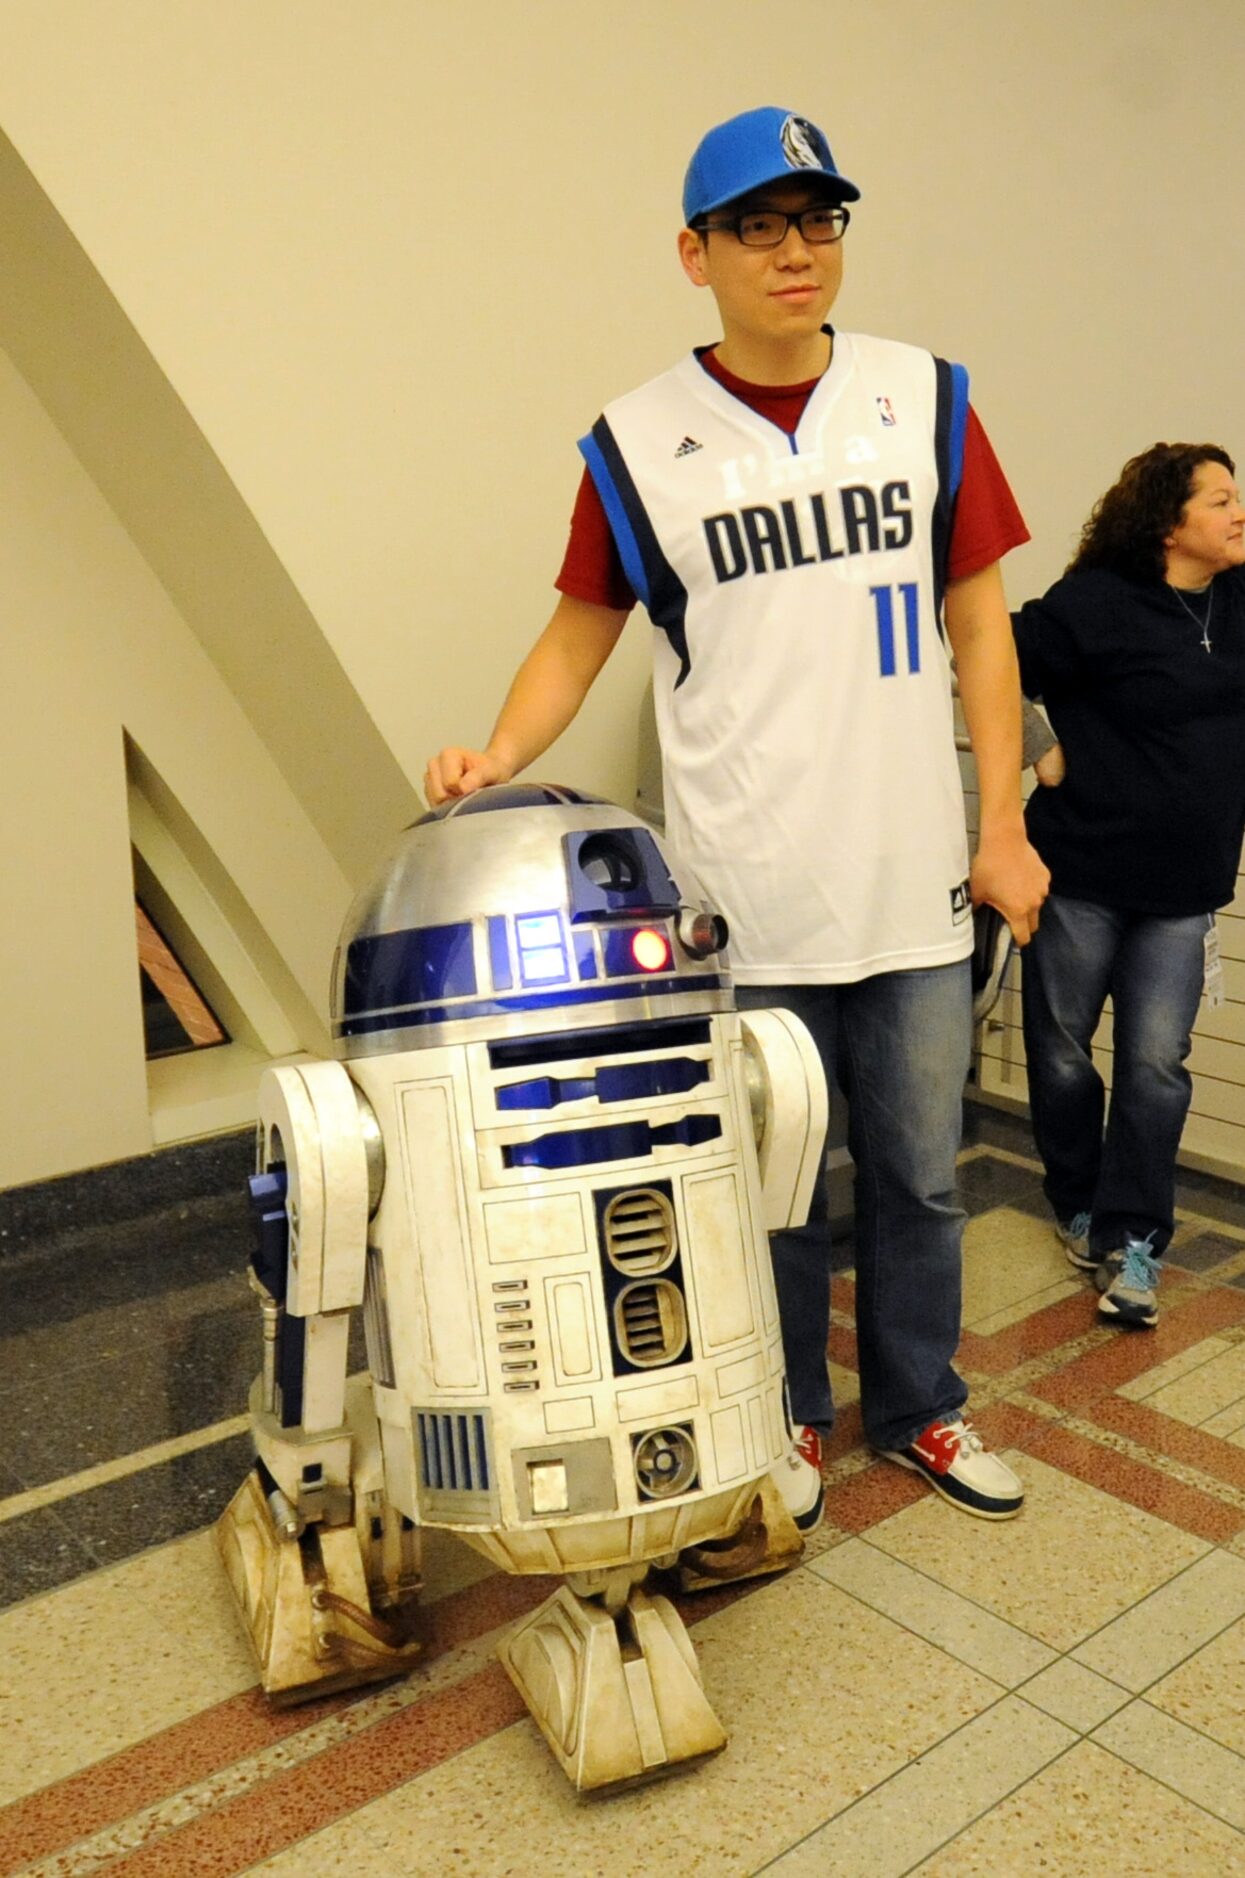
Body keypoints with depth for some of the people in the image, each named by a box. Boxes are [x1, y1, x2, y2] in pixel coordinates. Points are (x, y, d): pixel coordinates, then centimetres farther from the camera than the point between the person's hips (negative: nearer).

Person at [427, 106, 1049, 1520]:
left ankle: (917, 1409, 38)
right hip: (744, 907, -2)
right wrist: (498, 759, -10)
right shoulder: (638, 444, -1)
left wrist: (1002, 826, 3)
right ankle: (788, 1415, 36)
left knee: (918, 1175, 15)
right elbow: (582, 631, 7)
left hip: (913, 889, 2)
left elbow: (978, 621, 7)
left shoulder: (926, 399, 5)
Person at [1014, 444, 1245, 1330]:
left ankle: (1132, 1241, 12)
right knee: (1062, 1048, 10)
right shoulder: (1094, 605, -12)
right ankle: (1080, 1207, 32)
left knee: (1156, 1064, 1)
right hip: (1082, 875, -4)